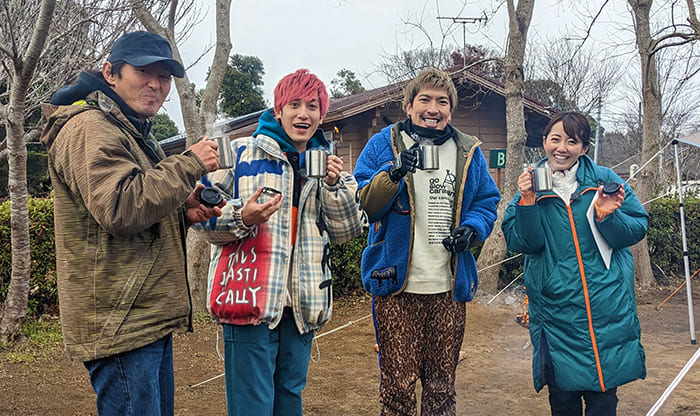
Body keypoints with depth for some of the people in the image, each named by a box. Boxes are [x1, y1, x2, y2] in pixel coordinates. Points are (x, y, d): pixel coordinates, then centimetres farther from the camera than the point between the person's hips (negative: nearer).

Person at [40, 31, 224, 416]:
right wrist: (190, 164, -18)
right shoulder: (89, 128, -13)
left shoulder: (135, 133, 21)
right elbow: (121, 207, -26)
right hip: (119, 323, -11)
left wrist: (183, 212, 7)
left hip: (148, 319, 11)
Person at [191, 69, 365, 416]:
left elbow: (345, 231, 9)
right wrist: (242, 217, -21)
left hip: (302, 303, 5)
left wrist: (335, 184, -6)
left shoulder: (326, 164, 14)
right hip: (250, 295, -5)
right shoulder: (242, 152, -1)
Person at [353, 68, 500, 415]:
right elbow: (361, 204, -6)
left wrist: (471, 229, -7)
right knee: (398, 385, 3)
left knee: (442, 386, 15)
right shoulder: (383, 144, 1)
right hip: (396, 286, -3)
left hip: (449, 288, 3)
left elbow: (487, 202, 14)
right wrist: (394, 173, -22)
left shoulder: (468, 152, 9)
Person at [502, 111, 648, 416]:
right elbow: (520, 244, -6)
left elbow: (636, 231, -1)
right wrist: (527, 202, -18)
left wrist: (607, 217, -18)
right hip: (556, 308, 0)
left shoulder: (605, 181, 1)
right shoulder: (531, 185, 3)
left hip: (607, 308, 0)